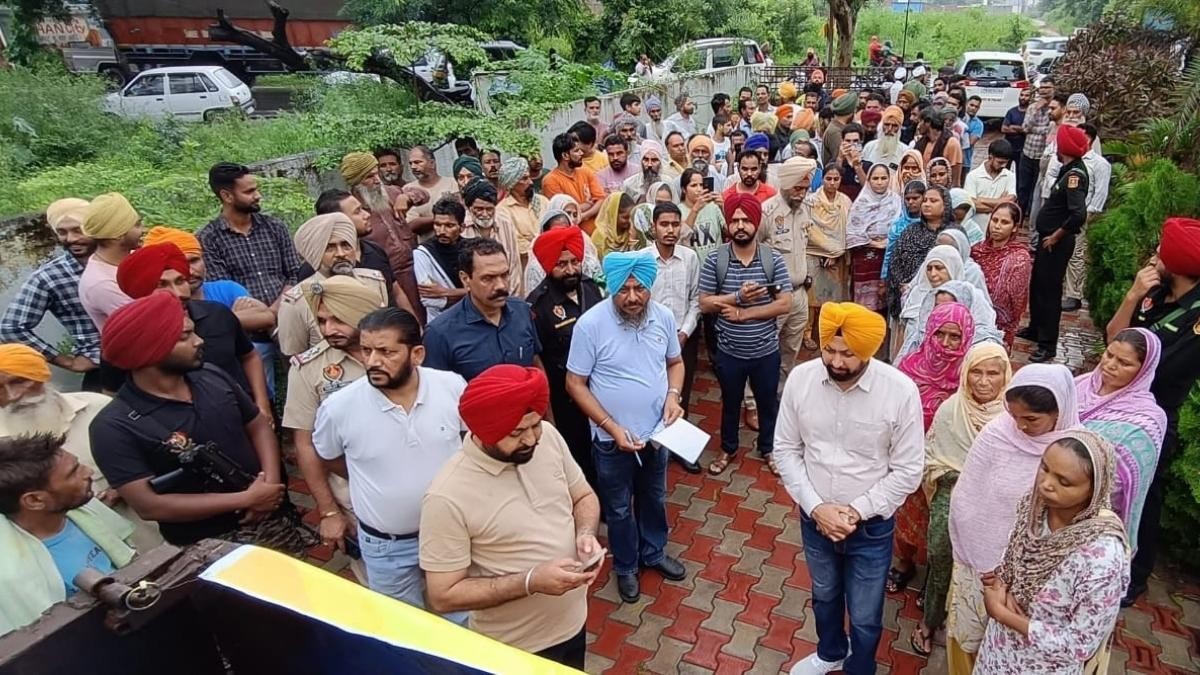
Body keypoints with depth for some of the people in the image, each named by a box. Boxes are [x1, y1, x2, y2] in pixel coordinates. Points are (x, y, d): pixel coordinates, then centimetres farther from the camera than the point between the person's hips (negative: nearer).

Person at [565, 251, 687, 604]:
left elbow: (675, 362, 7)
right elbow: (575, 384, -15)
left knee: (654, 498, 25)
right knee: (619, 507, 17)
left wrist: (673, 395, -13)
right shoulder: (590, 324, -22)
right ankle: (625, 567, 40)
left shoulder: (664, 316, -9)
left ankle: (654, 552, 50)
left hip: (656, 431, 4)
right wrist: (612, 427, -21)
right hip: (612, 439, -4)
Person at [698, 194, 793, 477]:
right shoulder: (714, 260, -10)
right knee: (730, 404, 20)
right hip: (729, 352, 0)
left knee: (768, 403, 20)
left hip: (766, 351, 0)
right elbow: (705, 304, -9)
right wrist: (737, 297, -24)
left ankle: (768, 449, 43)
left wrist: (743, 313, -19)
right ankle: (728, 449, 42)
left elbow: (785, 304, -13)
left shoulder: (774, 260, -10)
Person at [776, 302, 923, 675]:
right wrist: (816, 507, -14)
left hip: (871, 525, -3)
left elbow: (907, 471, -13)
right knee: (824, 595, 29)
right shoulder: (800, 379, -16)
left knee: (864, 617, 17)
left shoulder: (901, 391, -22)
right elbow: (787, 450, -6)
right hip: (814, 518, 3)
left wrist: (857, 511, -17)